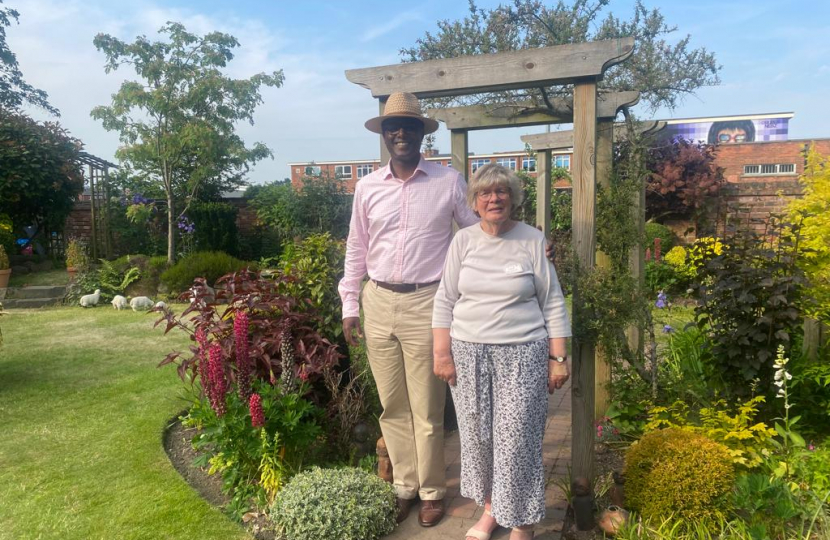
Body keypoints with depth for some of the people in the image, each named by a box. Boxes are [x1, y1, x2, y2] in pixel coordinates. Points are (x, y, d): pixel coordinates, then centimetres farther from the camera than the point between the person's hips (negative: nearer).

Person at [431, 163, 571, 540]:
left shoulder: (532, 241, -1)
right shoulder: (463, 240, 4)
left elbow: (552, 304, 1)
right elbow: (445, 301, 5)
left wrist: (558, 358, -2)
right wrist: (442, 354, 0)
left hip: (521, 354, -2)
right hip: (469, 353, 3)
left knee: (517, 439, -1)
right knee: (477, 435, 11)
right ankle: (490, 508, 32)